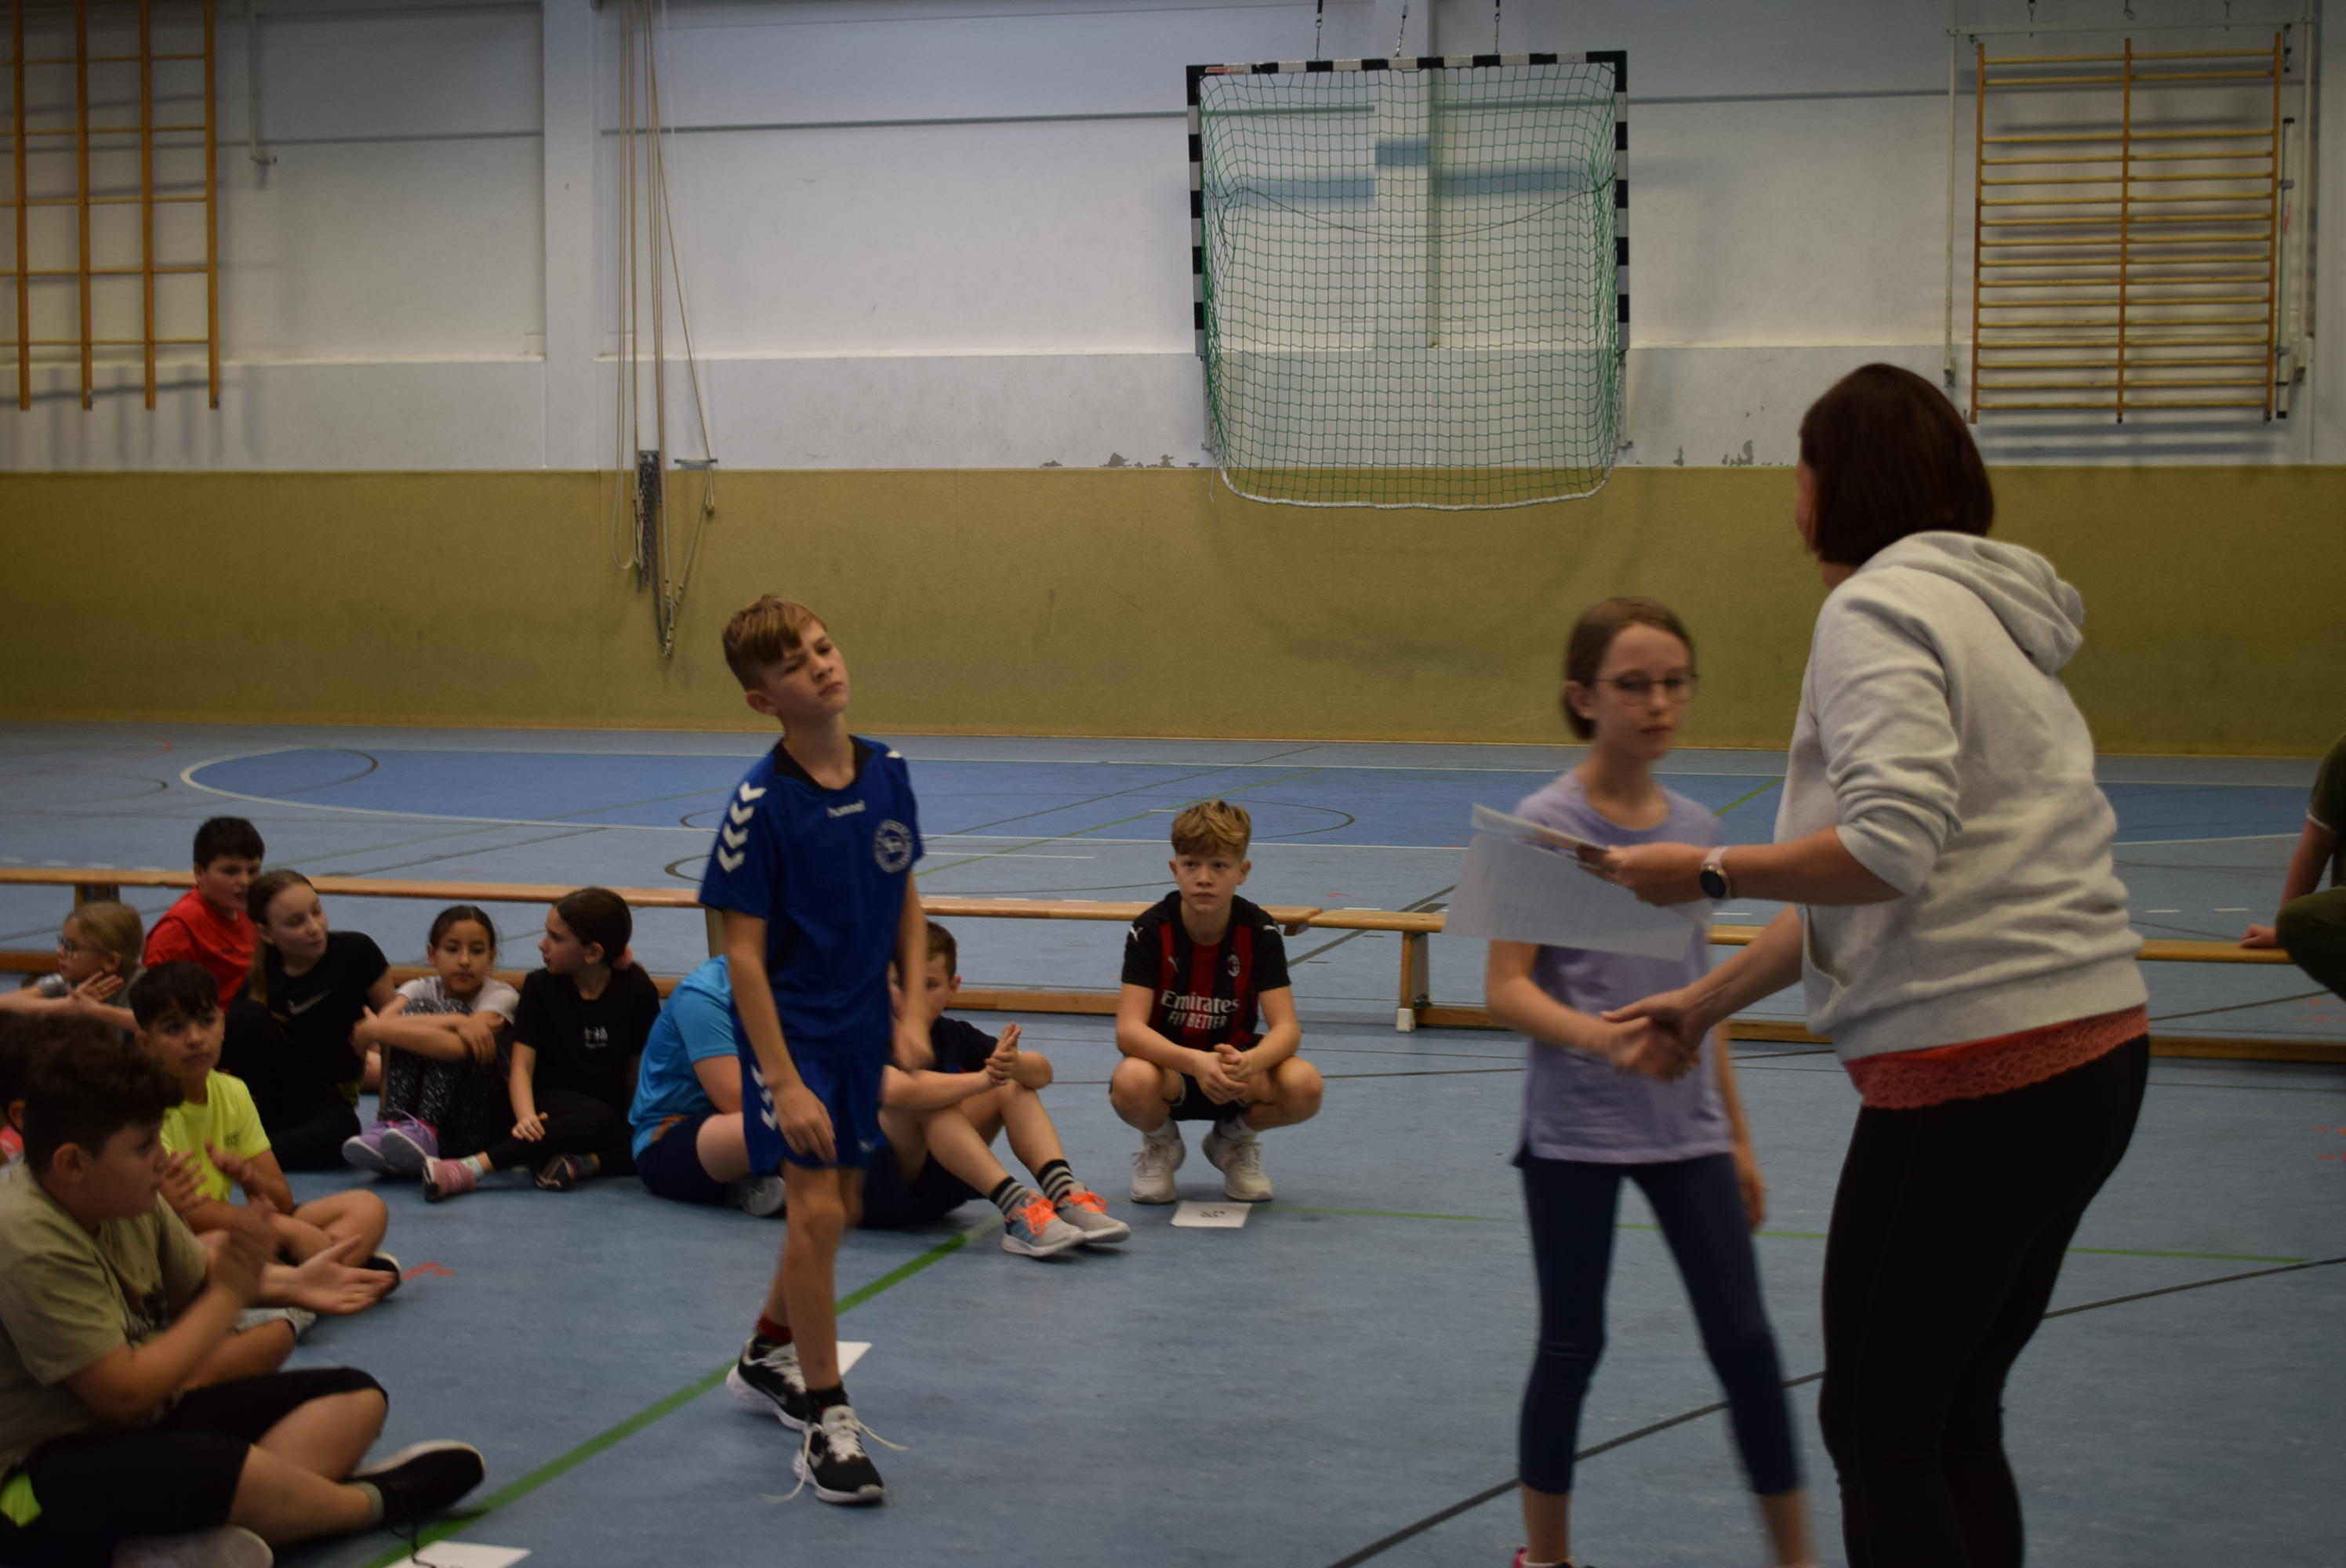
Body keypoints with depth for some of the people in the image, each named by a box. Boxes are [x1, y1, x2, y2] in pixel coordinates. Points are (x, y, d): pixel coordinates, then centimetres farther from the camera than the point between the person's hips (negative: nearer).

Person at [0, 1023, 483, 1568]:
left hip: (148, 1427, 10)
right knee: (217, 1468, -39)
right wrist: (228, 1295, -16)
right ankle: (370, 1502, -7)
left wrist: (242, 1269, -10)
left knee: (355, 1395, 3)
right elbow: (125, 1393, -26)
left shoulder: (130, 1201, 2)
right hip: (44, 1477, -10)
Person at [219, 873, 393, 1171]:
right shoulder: (259, 980, -9)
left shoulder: (357, 952, -9)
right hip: (268, 1096, 0)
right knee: (249, 1017, -28)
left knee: (342, 1130, -37)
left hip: (325, 1100, 0)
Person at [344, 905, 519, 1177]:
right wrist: (456, 1021, -30)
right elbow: (384, 1022, -21)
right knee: (416, 1010, -16)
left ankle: (422, 1134, -35)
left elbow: (458, 1048, -27)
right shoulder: (421, 990, 4)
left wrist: (375, 1029, -26)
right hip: (416, 1109, 3)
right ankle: (391, 1125, -29)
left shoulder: (501, 996, -7)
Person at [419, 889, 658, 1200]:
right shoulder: (540, 986, -4)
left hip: (615, 1108, 1)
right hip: (554, 1102, -1)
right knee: (596, 1117, -38)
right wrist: (526, 1116, -29)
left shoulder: (636, 990, -5)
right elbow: (522, 1064, -11)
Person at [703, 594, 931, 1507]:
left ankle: (769, 1353, 39)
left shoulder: (887, 774, -2)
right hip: (791, 1029, -6)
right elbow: (743, 953, -17)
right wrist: (783, 1081, -20)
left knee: (840, 1208, 16)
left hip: (862, 1028, 6)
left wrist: (913, 1010, 3)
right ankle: (826, 1417, 0)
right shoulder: (760, 806, -18)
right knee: (816, 1209, -12)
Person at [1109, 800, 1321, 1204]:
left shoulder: (1258, 931, -12)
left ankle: (1234, 1139, 6)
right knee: (1132, 1083, -38)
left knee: (1303, 1086, -30)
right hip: (1168, 1064, -2)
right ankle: (1160, 1145, 1)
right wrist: (1196, 1062, -43)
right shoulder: (1151, 931, -16)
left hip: (1234, 1065, 2)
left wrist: (1246, 1063, -42)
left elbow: (1287, 1027, -19)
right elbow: (1129, 1030, -25)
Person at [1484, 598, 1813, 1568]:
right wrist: (1606, 1041, -32)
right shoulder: (1546, 824, -9)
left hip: (1686, 1130, 4)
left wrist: (1737, 1136, 14)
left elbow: (1701, 996, 13)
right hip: (1574, 1132, -4)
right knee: (1572, 1345, 7)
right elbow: (1506, 990, -14)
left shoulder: (1695, 830, 6)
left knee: (1743, 1340, 2)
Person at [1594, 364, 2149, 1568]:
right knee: (1956, 1422, 19)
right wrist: (1711, 1000, 27)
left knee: (1876, 1431, 3)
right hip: (2095, 1053, 9)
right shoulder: (1991, 612, 20)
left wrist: (1707, 872, -11)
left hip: (1977, 1075, -9)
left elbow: (1890, 848, -24)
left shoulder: (1877, 608, -9)